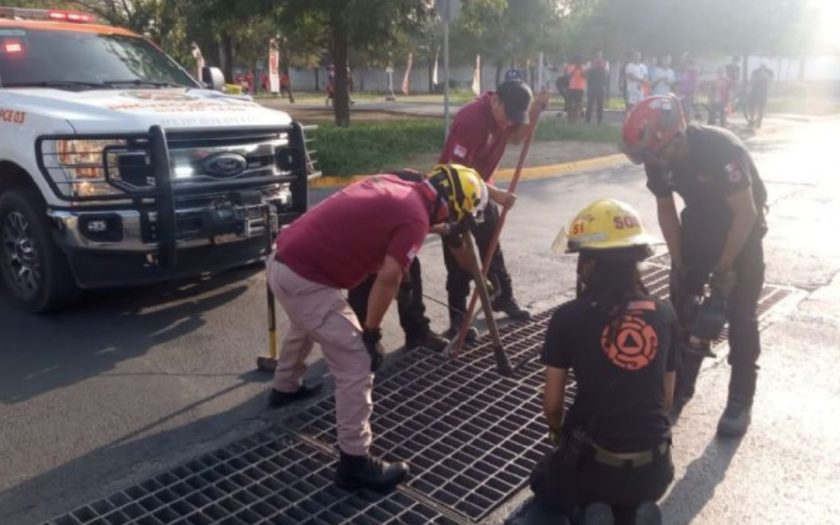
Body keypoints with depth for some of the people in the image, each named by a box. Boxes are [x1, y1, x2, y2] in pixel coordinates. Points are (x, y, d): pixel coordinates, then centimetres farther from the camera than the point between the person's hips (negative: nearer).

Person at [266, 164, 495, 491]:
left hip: (282, 259, 10)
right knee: (357, 366, -2)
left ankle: (285, 388, 61)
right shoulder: (416, 218, -11)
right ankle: (355, 463, 7)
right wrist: (371, 333, -5)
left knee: (306, 325, 37)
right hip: (305, 279, -10)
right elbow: (388, 278, -17)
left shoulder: (392, 185, 13)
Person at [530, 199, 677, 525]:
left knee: (544, 482, 32)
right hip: (654, 467, 3)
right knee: (635, 492, 40)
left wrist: (559, 433, 18)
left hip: (594, 462, -3)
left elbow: (552, 402, -4)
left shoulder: (568, 318, -13)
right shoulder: (665, 315, -3)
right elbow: (667, 398, 8)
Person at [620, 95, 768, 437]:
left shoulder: (721, 149, -35)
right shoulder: (658, 156, -17)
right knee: (682, 304, 3)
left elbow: (746, 213, -27)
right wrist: (680, 265, -6)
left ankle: (741, 400, 8)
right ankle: (679, 387, 16)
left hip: (742, 223, -5)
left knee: (740, 313, -4)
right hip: (700, 220, 5)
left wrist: (723, 269, -22)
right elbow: (666, 209, -4)